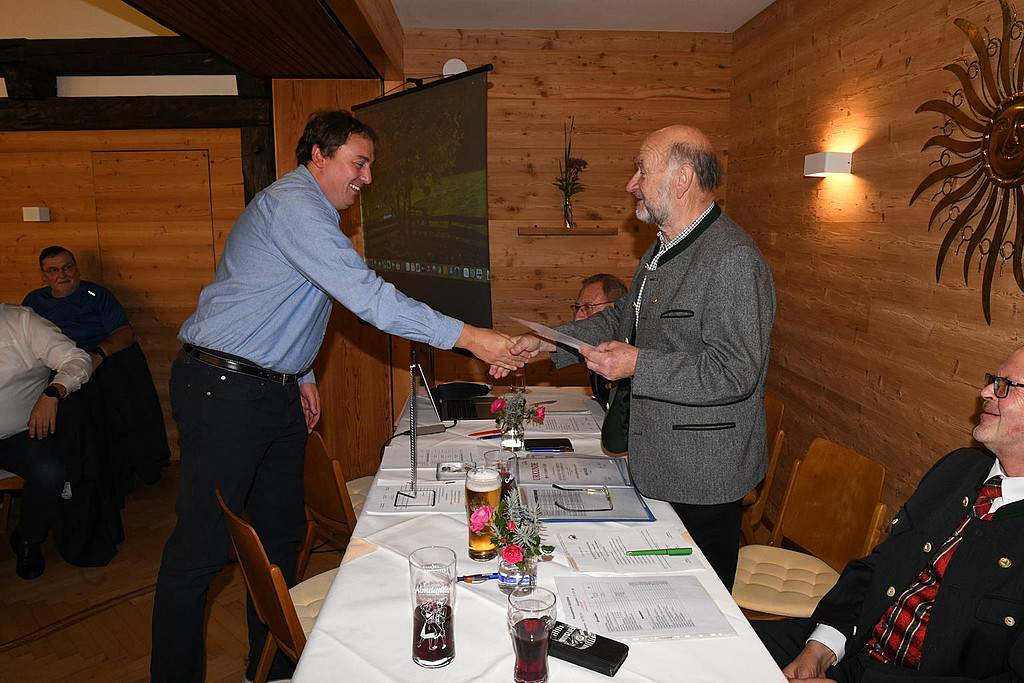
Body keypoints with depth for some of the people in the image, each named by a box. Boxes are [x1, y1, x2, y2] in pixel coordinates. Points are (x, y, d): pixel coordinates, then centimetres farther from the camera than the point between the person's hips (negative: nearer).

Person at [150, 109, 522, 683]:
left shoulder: (311, 210, 17)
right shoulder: (293, 206, -17)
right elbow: (368, 296, -27)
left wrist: (301, 374, 22)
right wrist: (469, 338, -27)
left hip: (276, 392, 10)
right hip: (225, 392, -10)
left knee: (281, 534, 14)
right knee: (201, 550, -3)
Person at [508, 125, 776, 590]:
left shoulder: (733, 259, -22)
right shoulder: (663, 250, 11)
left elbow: (735, 373, -26)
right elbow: (622, 320, 19)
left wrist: (638, 365, -26)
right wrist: (547, 344, 9)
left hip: (700, 479, -9)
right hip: (655, 462, 9)